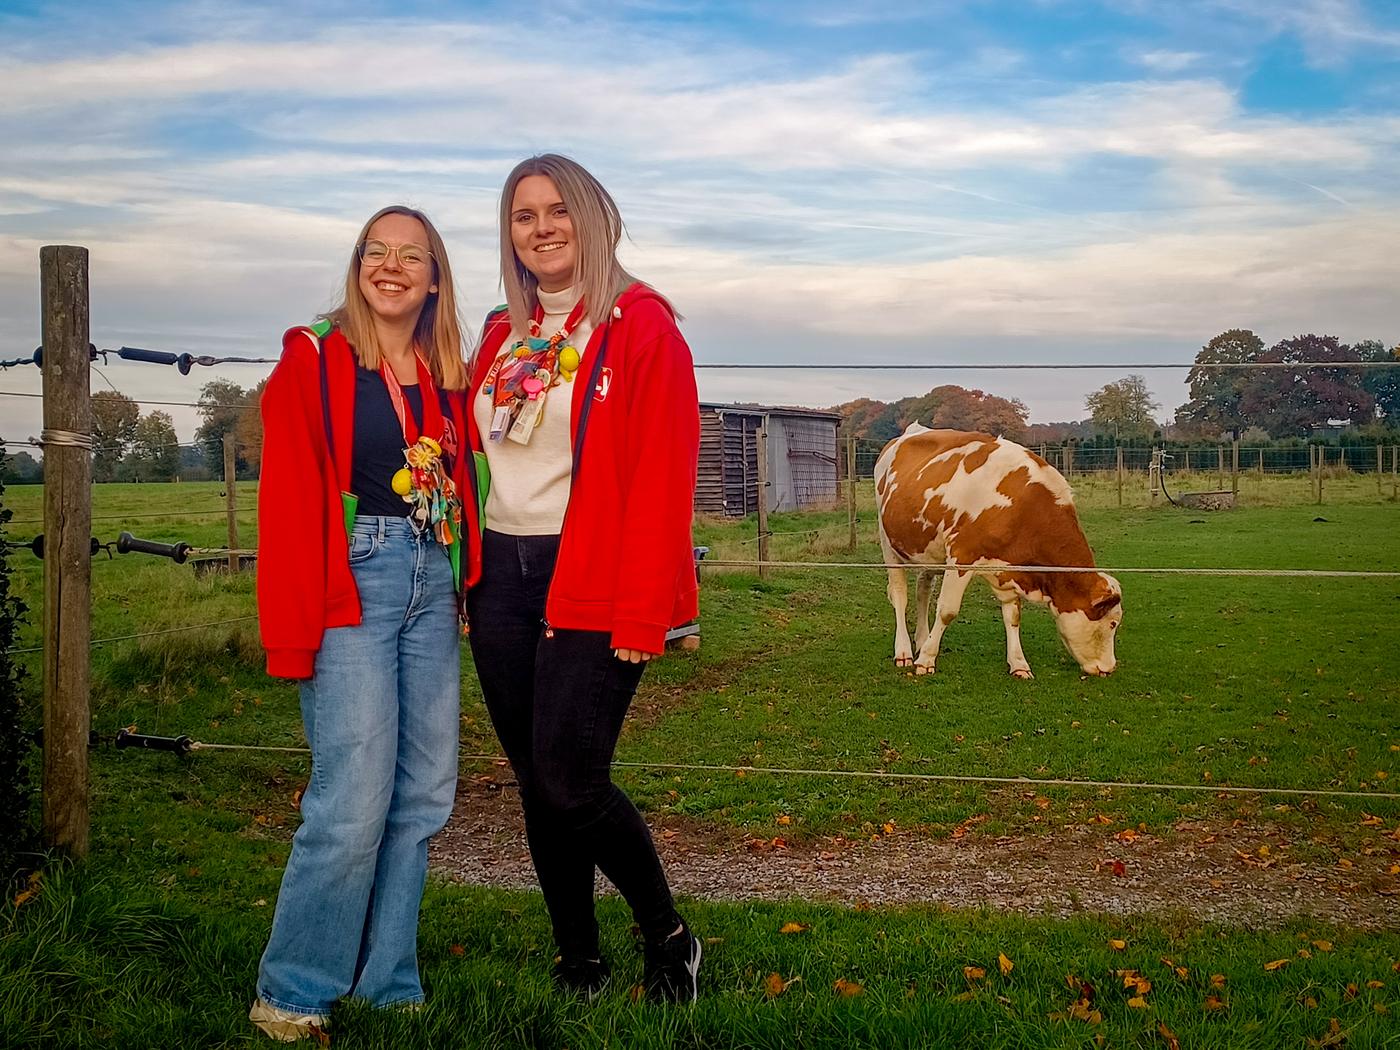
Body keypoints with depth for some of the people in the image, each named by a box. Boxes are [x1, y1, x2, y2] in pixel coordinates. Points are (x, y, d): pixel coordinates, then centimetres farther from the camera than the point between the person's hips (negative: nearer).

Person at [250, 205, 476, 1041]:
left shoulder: (447, 376, 13)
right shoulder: (314, 361, -2)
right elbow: (288, 503, -8)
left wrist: (468, 589, 4)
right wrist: (294, 634, -14)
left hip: (432, 588, 6)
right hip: (353, 588, -6)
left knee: (423, 797, 7)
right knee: (354, 801, -10)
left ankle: (389, 983, 20)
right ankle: (293, 992, 7)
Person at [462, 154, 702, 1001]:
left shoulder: (641, 326, -5)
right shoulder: (504, 334, 14)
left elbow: (662, 479, -12)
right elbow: (474, 455, 14)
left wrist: (641, 611, -18)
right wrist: (466, 578, 5)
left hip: (589, 581, -6)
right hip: (503, 575, 6)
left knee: (570, 782, -9)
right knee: (535, 782, 9)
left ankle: (670, 940, 14)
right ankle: (579, 965, 24)